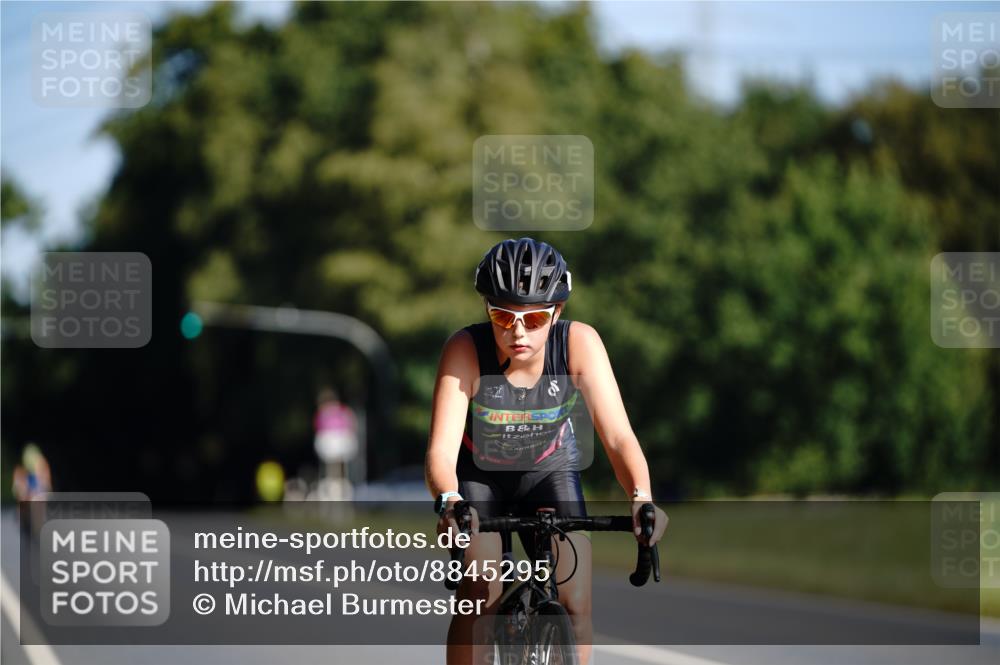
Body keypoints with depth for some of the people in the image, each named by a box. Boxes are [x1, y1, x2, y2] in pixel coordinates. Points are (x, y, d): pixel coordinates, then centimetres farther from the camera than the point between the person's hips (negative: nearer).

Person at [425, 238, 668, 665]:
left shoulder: (579, 343, -27)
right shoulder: (465, 350, -31)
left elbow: (617, 435, -31)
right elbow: (441, 448, -38)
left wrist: (641, 498, -50)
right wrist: (448, 502, -59)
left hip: (548, 469, 2)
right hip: (477, 473, -1)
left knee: (575, 606, -11)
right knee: (479, 599, -20)